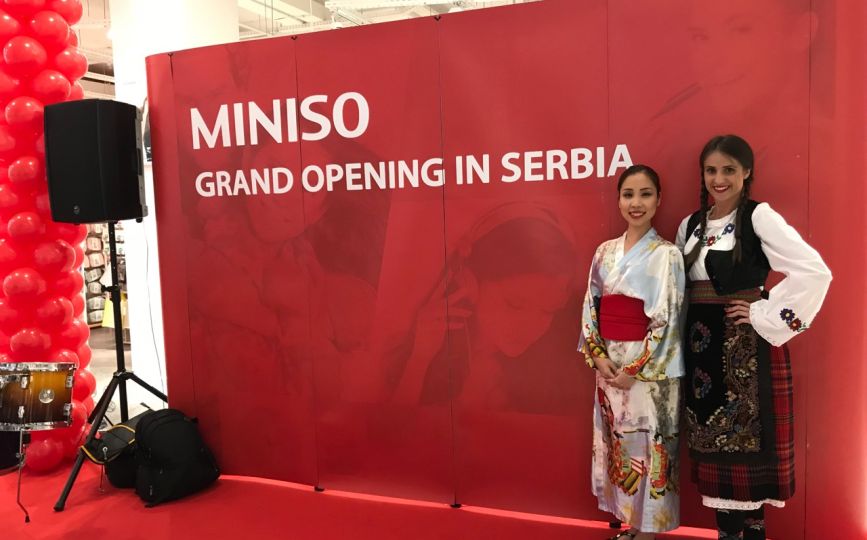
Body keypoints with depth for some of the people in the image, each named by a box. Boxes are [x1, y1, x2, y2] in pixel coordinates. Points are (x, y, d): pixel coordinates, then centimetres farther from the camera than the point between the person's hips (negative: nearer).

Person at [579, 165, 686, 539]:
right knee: (616, 446, 13)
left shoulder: (667, 255, -8)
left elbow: (667, 320, -12)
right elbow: (591, 307, 7)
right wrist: (597, 355, -6)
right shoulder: (605, 252, 7)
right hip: (608, 365, 5)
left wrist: (635, 370, -15)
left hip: (649, 370, -5)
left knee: (646, 449, 4)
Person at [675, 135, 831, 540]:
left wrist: (764, 314, -16)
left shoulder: (759, 216, -9)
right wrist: (680, 341, 4)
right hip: (701, 344, 6)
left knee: (748, 438, 2)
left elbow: (815, 272, -19)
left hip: (746, 344, -6)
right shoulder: (691, 225, 9)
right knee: (714, 438, 12)